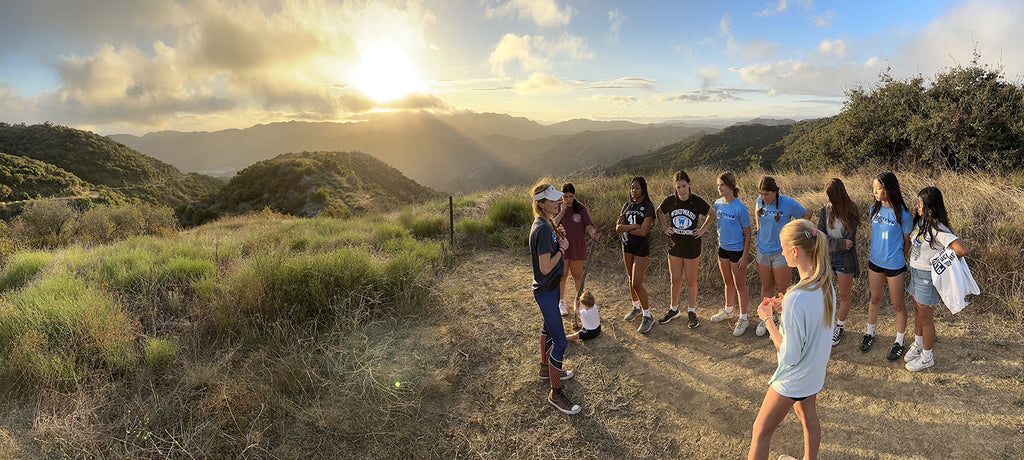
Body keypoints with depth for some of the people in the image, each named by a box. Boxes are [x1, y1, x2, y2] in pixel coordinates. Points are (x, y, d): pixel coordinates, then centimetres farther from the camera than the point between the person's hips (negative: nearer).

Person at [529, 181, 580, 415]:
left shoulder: (546, 224, 5)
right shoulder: (542, 229, -26)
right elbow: (545, 267, -27)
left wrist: (558, 238, 1)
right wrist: (562, 248, -16)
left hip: (551, 286, 11)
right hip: (545, 290, -11)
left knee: (549, 327, 26)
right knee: (559, 341, -6)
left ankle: (546, 368, 47)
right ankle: (555, 393, 5)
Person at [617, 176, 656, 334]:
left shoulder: (648, 206, -12)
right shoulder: (627, 205, 5)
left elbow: (643, 231, -21)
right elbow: (618, 228, -1)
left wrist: (625, 227, -11)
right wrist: (634, 226, -15)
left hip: (642, 248, -6)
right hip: (627, 245, 6)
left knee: (637, 283, -8)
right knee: (631, 279, 16)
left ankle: (648, 316, 7)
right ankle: (636, 307, 36)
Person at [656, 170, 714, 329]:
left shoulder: (697, 202, -11)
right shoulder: (669, 201, -6)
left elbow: (711, 215, 6)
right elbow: (659, 212, 14)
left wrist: (703, 229, -2)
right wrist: (664, 228, 5)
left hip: (692, 247, -2)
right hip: (675, 245, 2)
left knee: (691, 281, 8)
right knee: (675, 280, 12)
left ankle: (692, 312, 23)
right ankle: (674, 310, 29)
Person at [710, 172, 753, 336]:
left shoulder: (740, 208, -19)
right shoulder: (718, 204, -1)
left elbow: (747, 233, -13)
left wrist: (744, 256, -15)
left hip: (737, 250, -6)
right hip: (723, 248, 6)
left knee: (740, 286, 5)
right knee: (728, 283, 22)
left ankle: (743, 318, 19)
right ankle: (728, 311, 39)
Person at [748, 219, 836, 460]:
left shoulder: (796, 299, -36)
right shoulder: (826, 284, -9)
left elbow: (790, 356, -27)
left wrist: (768, 319, -18)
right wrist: (784, 306, -2)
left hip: (793, 379, -8)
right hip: (816, 370, 8)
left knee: (760, 431, 9)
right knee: (808, 417, 30)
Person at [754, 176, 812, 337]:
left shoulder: (787, 203, -15)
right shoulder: (759, 202, -3)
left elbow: (806, 214, 0)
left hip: (782, 251, -4)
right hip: (763, 250, 4)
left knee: (782, 289, 4)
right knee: (766, 287, 15)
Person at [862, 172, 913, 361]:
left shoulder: (902, 214, -17)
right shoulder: (874, 208, -2)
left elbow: (907, 241, -6)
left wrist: (904, 263, 0)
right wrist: (871, 251, 13)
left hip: (895, 265, -5)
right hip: (875, 262, 5)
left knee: (899, 305, 10)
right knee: (875, 299, 20)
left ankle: (899, 342, 26)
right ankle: (869, 333, 37)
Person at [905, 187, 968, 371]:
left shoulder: (938, 229, -24)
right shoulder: (920, 221, 0)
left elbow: (962, 250, -31)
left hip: (927, 277, -8)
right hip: (915, 272, 8)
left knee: (926, 319, 7)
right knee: (917, 313, 23)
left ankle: (927, 357, 23)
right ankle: (917, 346, 42)